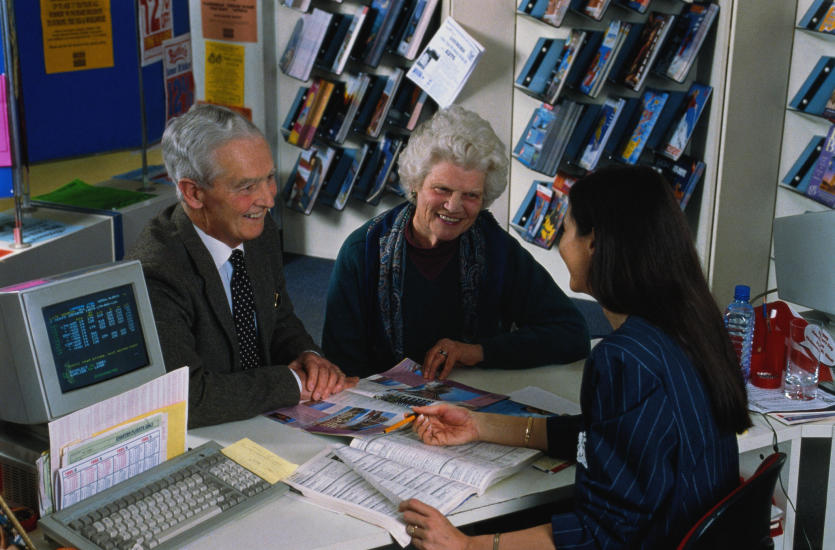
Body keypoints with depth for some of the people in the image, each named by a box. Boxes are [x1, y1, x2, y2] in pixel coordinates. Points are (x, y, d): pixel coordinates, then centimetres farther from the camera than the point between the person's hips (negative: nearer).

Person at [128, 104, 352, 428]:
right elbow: (189, 398, -27)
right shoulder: (156, 275, -22)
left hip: (266, 425, 7)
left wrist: (308, 357, -5)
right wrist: (292, 381, -18)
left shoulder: (259, 229, 1)